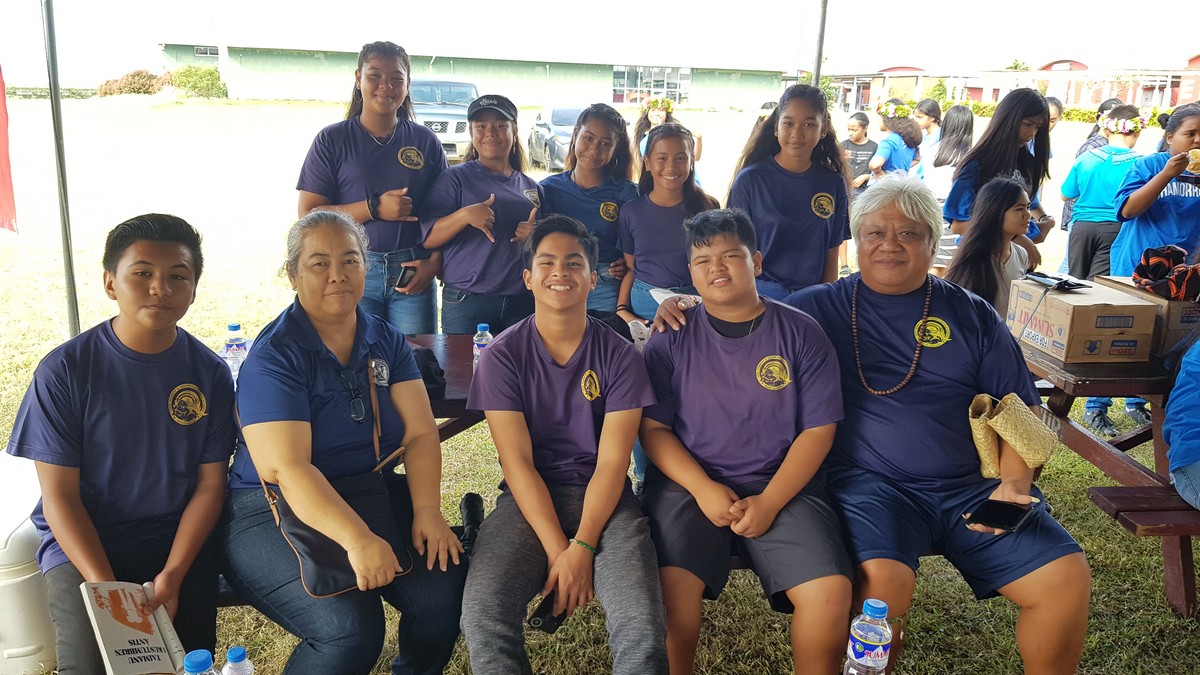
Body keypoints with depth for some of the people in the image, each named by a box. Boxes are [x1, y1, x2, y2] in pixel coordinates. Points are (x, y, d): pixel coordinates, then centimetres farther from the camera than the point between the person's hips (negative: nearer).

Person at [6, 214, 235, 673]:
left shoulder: (209, 373, -3)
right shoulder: (64, 371, -10)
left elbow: (210, 484, -2)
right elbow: (59, 496, -8)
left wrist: (172, 575, -16)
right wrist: (106, 588, -19)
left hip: (178, 536, 2)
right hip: (82, 541, -1)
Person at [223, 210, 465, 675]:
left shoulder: (386, 341, 6)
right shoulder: (274, 355, -12)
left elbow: (420, 433, -1)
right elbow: (287, 467, -23)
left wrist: (427, 510, -18)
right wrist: (356, 538, -34)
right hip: (276, 511, -5)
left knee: (447, 589, -18)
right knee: (351, 628, -28)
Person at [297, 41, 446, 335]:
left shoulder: (425, 141, 9)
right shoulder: (332, 140, 3)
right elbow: (308, 215, -3)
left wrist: (433, 263, -6)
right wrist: (374, 208, -13)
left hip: (412, 276, 1)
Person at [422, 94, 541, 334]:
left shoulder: (531, 187, 15)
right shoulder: (455, 179, 2)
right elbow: (427, 239, -7)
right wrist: (465, 215, -22)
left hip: (523, 303, 4)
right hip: (466, 303, -4)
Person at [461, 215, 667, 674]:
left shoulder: (619, 356, 0)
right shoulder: (502, 356, 0)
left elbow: (612, 462, -5)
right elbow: (517, 461, -7)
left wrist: (583, 546, -18)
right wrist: (557, 550, -16)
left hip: (604, 499, 0)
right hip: (528, 500, 0)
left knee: (643, 626, -25)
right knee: (482, 615, -26)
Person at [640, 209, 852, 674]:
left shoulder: (801, 334, 3)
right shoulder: (672, 339, 5)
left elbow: (818, 430, 1)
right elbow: (653, 428, 3)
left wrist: (770, 502, -10)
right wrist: (703, 488, -12)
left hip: (783, 484, 1)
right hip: (689, 482, 0)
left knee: (830, 592, -22)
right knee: (669, 583, -27)